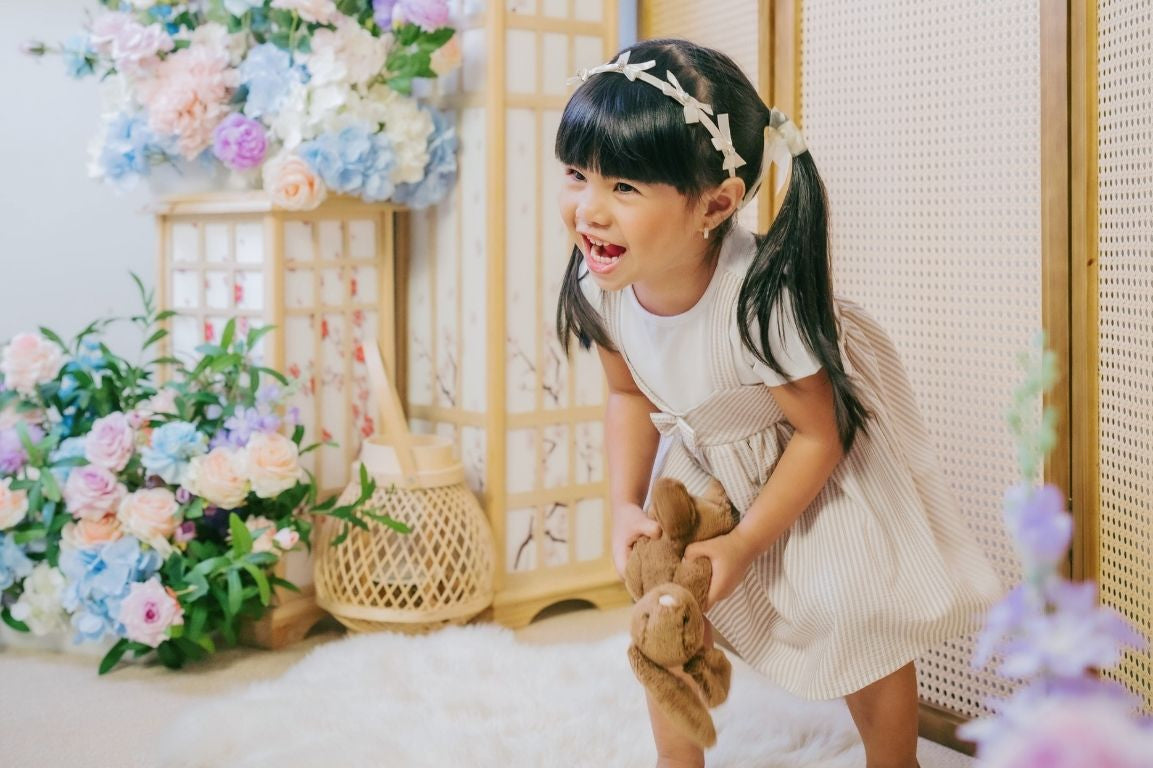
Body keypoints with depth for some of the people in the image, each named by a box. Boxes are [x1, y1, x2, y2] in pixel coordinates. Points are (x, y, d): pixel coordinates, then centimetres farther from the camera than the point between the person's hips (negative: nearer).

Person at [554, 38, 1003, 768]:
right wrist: (626, 505, -13)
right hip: (705, 458, 5)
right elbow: (630, 394, -2)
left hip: (820, 461, -5)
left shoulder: (762, 299, -39)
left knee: (855, 613, -3)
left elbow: (820, 434, -25)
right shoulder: (601, 288, -23)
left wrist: (744, 544, -22)